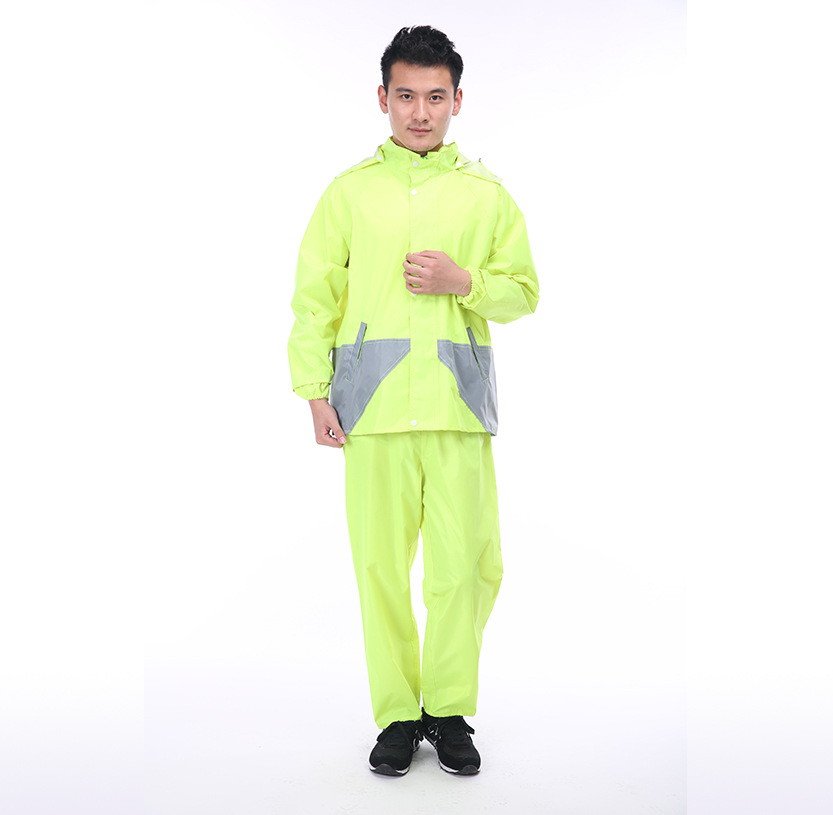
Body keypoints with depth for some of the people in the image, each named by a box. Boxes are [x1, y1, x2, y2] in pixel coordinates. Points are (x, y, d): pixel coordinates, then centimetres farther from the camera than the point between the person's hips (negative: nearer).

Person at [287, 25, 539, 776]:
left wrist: (463, 282, -6)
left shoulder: (486, 193, 11)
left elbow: (524, 291, 13)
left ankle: (449, 709, 18)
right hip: (374, 404, 0)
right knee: (381, 565, 2)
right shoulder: (350, 190, 10)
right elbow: (315, 296, 9)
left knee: (465, 565, -2)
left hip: (459, 404, 0)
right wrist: (315, 390, 1)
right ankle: (398, 714, 18)